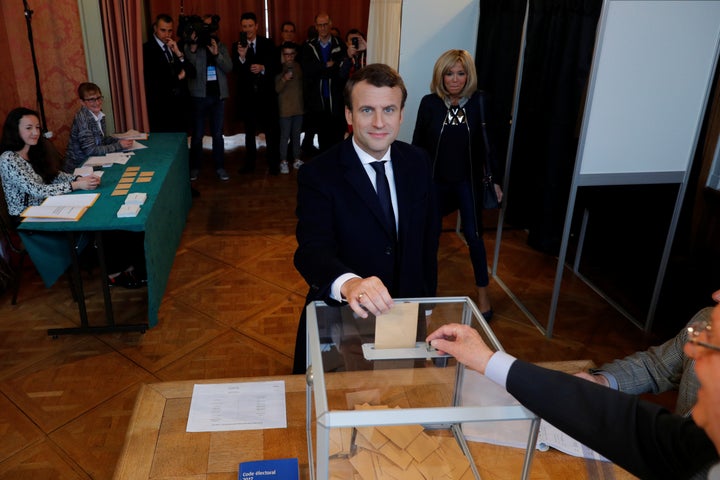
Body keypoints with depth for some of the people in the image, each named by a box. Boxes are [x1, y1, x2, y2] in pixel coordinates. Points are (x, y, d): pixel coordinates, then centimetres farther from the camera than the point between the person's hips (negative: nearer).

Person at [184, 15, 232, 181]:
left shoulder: (221, 46, 10)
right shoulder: (191, 47, 0)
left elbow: (228, 68, -2)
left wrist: (216, 54, -16)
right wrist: (193, 48, -27)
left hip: (218, 95, 2)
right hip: (199, 95, -2)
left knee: (218, 134, 7)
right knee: (197, 135, 3)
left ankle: (219, 167, 15)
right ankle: (194, 167, 14)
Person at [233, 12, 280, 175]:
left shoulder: (268, 44, 3)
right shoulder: (237, 46, 3)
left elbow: (277, 66, 2)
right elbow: (236, 71, -6)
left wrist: (263, 68, -16)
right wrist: (241, 57, -24)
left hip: (266, 93, -1)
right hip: (247, 94, 1)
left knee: (270, 129, 1)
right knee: (249, 130, 11)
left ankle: (273, 163, 10)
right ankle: (250, 163, 20)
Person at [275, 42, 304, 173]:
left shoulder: (299, 67, 7)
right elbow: (277, 89, -8)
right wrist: (284, 79, -26)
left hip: (299, 107, 4)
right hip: (285, 108, -4)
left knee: (296, 135, 10)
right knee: (285, 136, -4)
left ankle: (296, 160, 17)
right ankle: (283, 162, 1)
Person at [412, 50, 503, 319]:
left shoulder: (479, 102, -7)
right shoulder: (429, 103, -7)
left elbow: (487, 143, -3)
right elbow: (418, 144, -3)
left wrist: (495, 180, -3)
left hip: (468, 181, 0)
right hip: (436, 181, 1)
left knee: (473, 235, 2)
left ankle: (483, 294, 18)